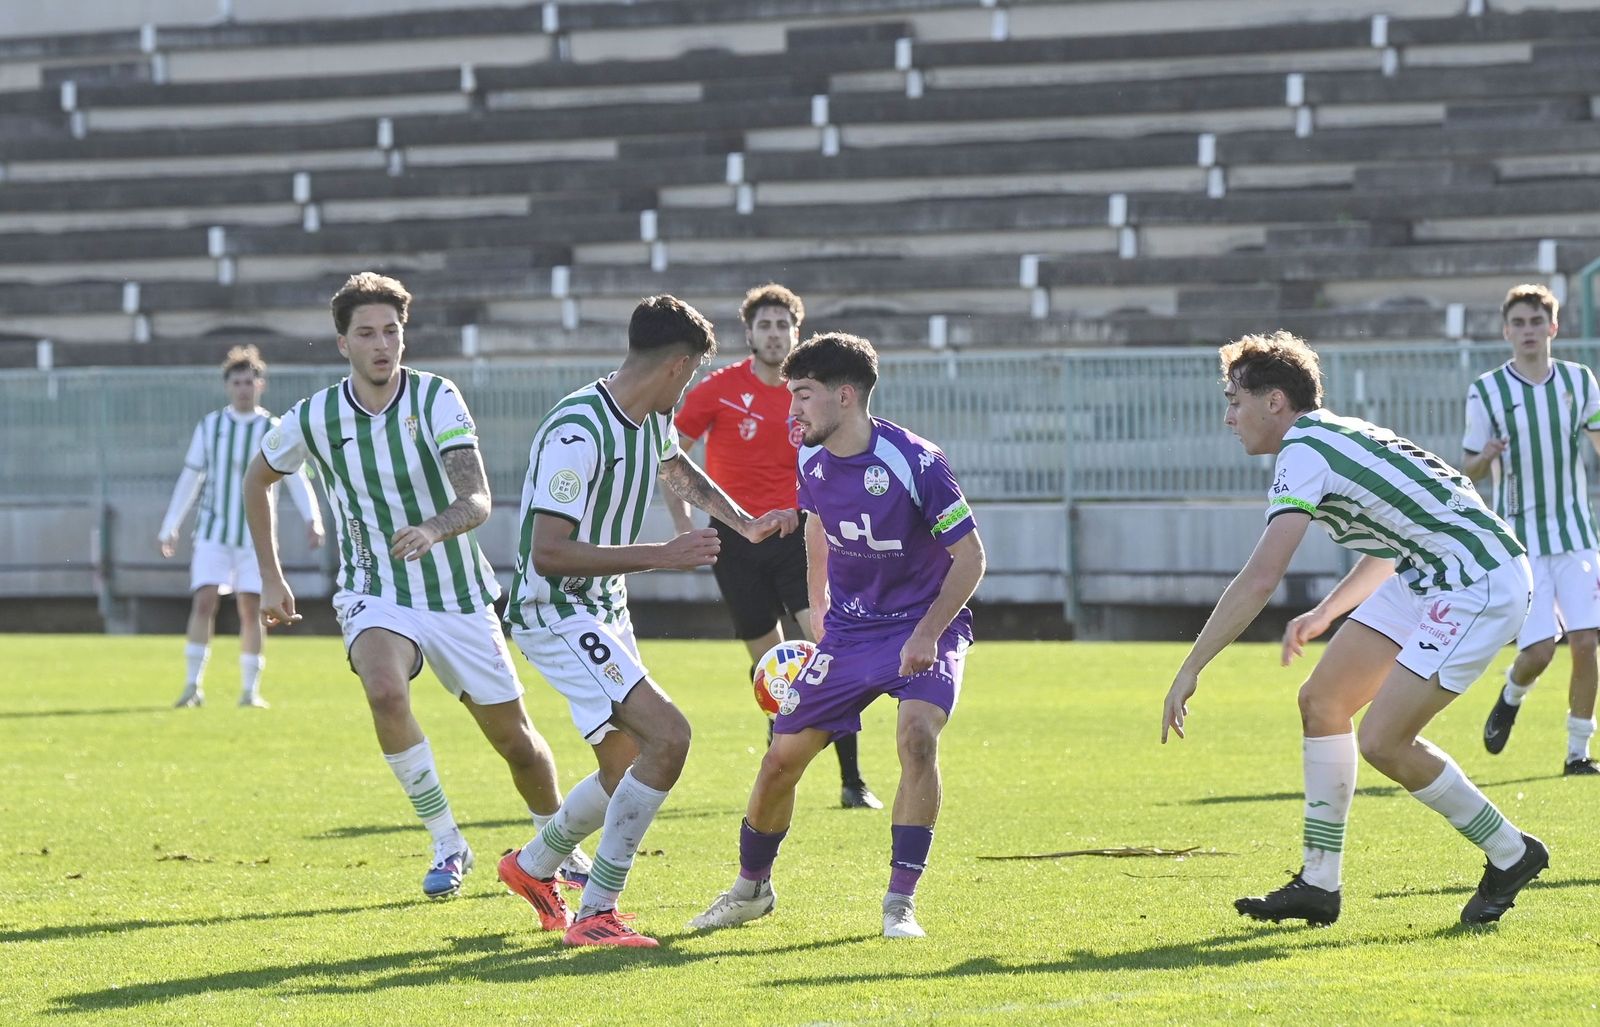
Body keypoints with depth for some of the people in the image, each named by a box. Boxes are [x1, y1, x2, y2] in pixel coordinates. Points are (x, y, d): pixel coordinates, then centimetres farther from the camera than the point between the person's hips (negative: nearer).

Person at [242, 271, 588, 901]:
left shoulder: (437, 400, -14)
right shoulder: (314, 418, -8)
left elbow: (477, 501, -26)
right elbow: (258, 479, 13)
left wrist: (433, 530, -47)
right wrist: (271, 578, 12)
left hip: (458, 595, 0)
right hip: (375, 595, 0)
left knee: (515, 740, 8)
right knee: (385, 691, -32)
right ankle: (447, 844, -16)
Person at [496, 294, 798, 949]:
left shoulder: (652, 421, 5)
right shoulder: (576, 433, -25)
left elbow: (680, 472, 30)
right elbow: (547, 552, -30)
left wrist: (744, 524, 26)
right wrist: (662, 556, -30)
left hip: (606, 610, 10)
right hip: (556, 614, -10)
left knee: (629, 771, 16)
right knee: (667, 736, -22)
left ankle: (534, 867, 42)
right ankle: (595, 914, -15)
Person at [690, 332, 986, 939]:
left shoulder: (914, 462, -23)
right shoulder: (811, 463, -5)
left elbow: (970, 557, -17)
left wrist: (927, 634, -26)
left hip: (925, 628, -5)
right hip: (848, 631, 5)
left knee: (917, 737, -29)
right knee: (782, 756, 2)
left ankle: (901, 902, -19)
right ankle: (750, 888, 27)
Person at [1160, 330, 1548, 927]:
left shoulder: (1306, 453, -18)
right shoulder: (1333, 437, 13)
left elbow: (1259, 580, -27)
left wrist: (1190, 672, -23)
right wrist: (1325, 613, 25)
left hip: (1480, 582, -10)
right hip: (1424, 578, 10)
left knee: (1382, 740, -14)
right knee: (1322, 700, 5)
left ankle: (1510, 855, 5)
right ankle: (1319, 884, 8)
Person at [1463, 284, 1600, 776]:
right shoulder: (1486, 392, -4)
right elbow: (1468, 469, 2)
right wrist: (1485, 457, -21)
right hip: (1520, 537, -2)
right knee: (1539, 649, -10)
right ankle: (1511, 697, 25)